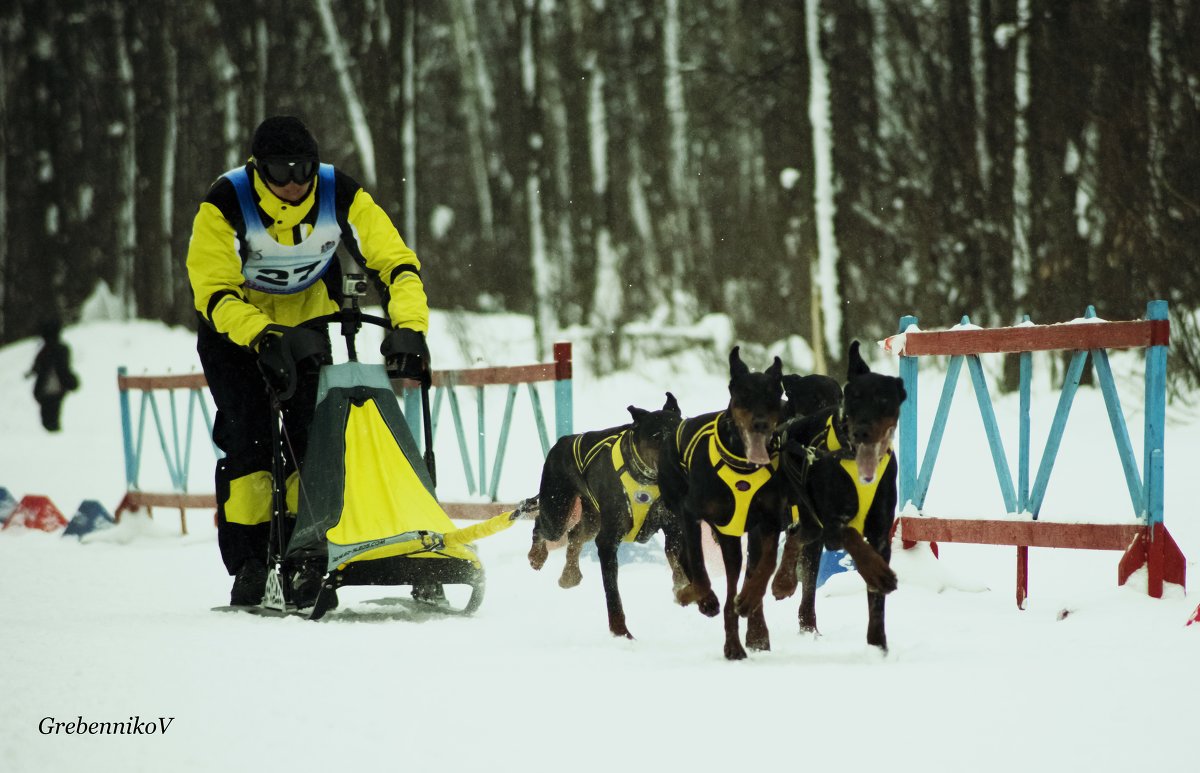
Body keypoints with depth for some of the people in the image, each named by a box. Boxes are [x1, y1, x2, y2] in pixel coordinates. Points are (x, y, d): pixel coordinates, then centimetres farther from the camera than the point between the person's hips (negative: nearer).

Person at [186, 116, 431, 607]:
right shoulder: (225, 204, -27)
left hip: (308, 325, 2)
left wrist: (408, 327, -35)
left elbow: (396, 263, -20)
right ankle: (247, 562, -6)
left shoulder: (341, 196, -20)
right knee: (248, 437, -13)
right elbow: (214, 292, -29)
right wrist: (264, 339, -43)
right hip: (235, 331, -2)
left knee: (312, 438, -8)